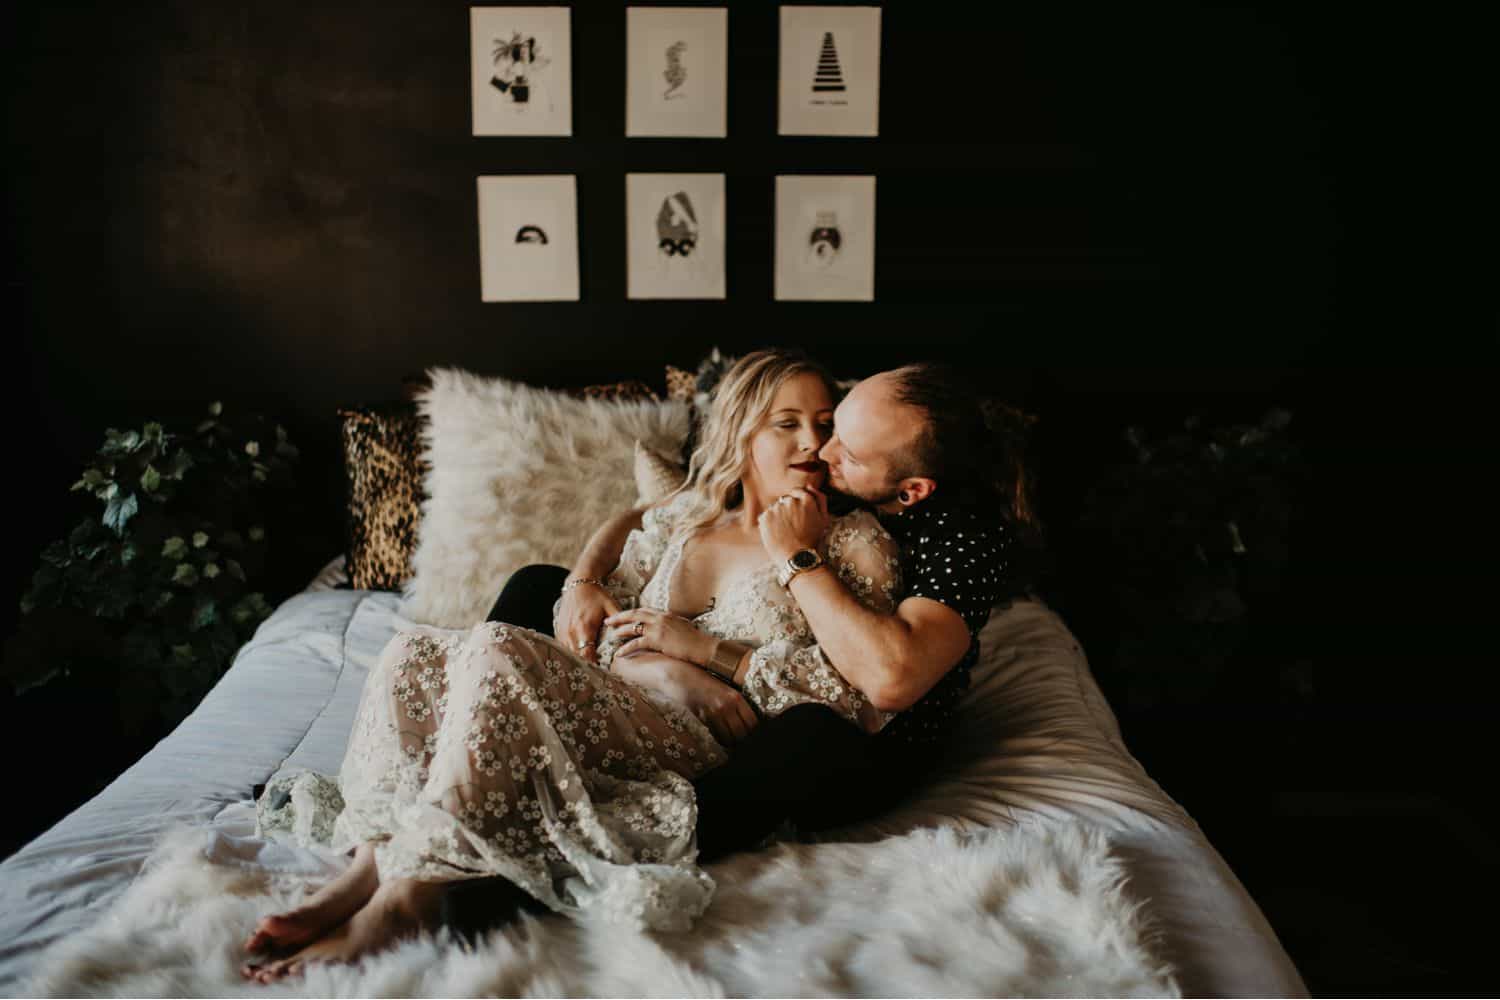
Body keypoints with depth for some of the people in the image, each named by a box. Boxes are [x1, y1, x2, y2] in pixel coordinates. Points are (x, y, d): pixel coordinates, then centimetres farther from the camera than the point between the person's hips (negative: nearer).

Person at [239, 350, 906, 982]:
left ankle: (406, 900, -27)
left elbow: (870, 698, -7)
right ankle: (367, 867, -20)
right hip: (613, 711, 6)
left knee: (498, 651, -27)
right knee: (414, 652, -13)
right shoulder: (684, 514, 18)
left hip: (704, 753, -6)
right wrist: (668, 671, -11)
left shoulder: (853, 542, 4)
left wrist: (707, 649, -10)